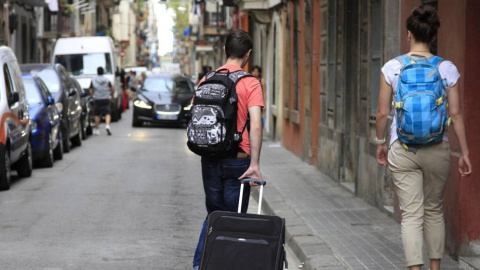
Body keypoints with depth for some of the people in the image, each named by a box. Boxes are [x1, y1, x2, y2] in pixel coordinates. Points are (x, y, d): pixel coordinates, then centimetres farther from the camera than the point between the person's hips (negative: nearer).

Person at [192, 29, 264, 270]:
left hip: (209, 159, 4)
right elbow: (255, 126, -17)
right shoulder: (250, 83, -9)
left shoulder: (206, 80, 5)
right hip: (237, 160, -4)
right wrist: (254, 164, -18)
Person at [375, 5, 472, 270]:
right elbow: (455, 114, -2)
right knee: (434, 211, 18)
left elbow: (382, 112, -2)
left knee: (411, 215, 0)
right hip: (437, 149, 1)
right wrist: (464, 152, 6)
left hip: (402, 149, -1)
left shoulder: (392, 67, -4)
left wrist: (380, 143, 14)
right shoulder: (447, 69, -3)